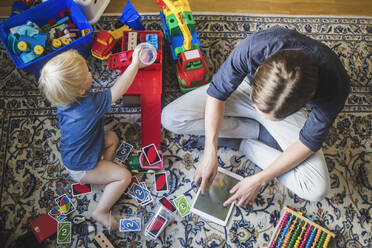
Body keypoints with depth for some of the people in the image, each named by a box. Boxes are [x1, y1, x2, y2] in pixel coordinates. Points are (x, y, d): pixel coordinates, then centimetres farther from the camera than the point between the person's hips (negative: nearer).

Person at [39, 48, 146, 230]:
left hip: (71, 156, 8)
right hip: (81, 168, -8)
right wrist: (135, 64, -16)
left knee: (112, 138, 17)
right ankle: (101, 212, 4)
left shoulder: (63, 100, -14)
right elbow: (119, 89, -27)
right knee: (124, 176, -4)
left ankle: (105, 178, 16)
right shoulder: (91, 105, -38)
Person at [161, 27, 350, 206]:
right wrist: (210, 152, -25)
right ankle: (261, 132, -5)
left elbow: (308, 143, -21)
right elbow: (217, 92, -21)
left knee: (317, 189, -22)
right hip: (249, 88, 2)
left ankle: (247, 144, -3)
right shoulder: (254, 47, -38)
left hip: (290, 110, -1)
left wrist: (259, 180, -21)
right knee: (171, 118, -17)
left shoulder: (334, 89, -37)